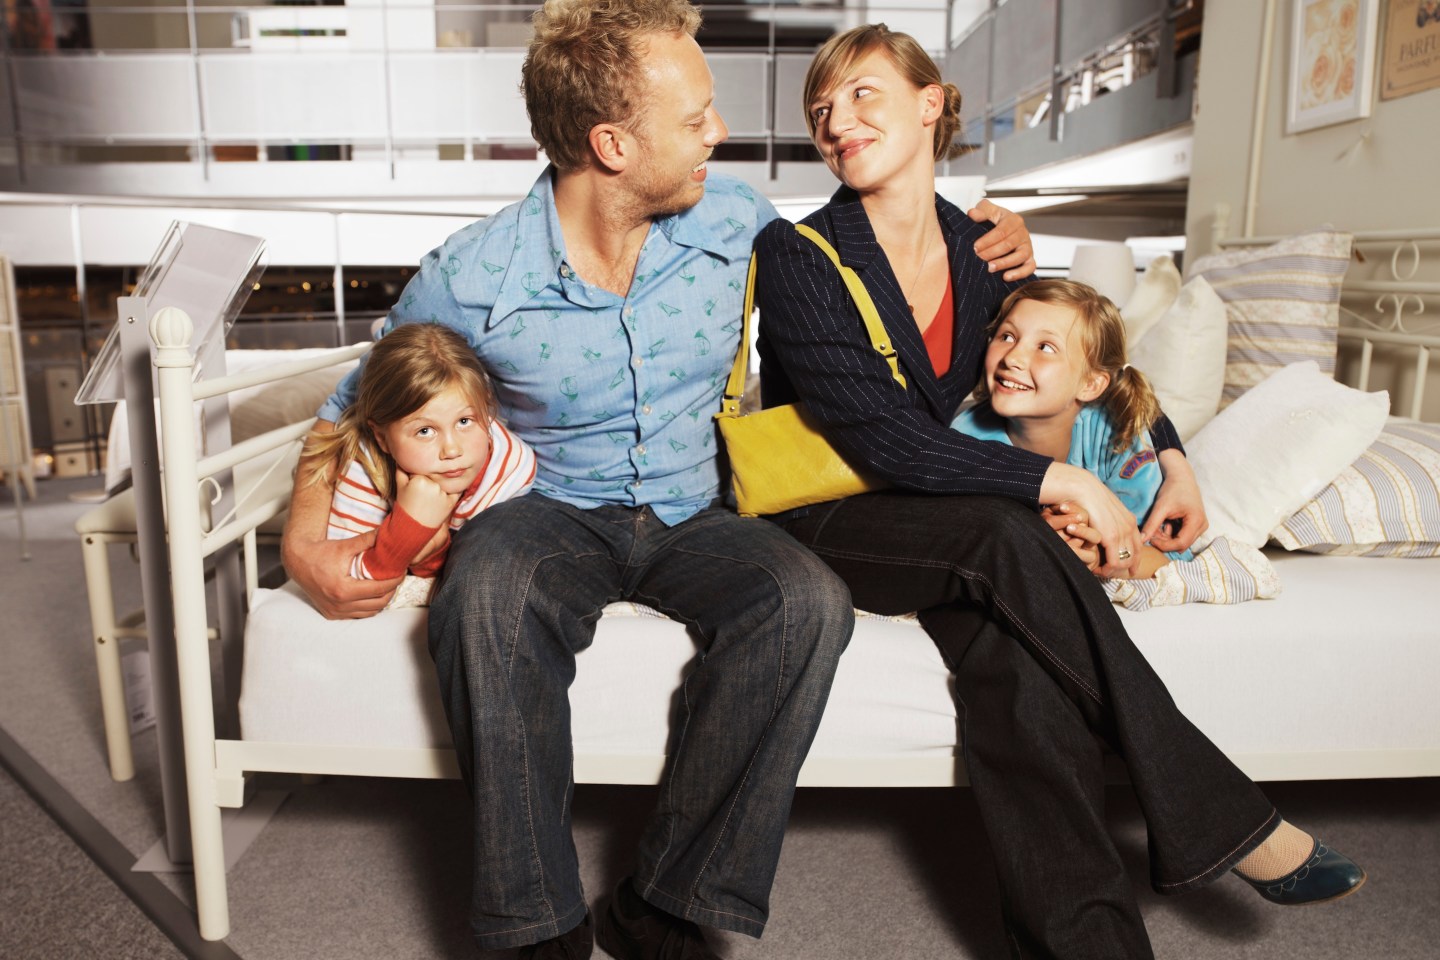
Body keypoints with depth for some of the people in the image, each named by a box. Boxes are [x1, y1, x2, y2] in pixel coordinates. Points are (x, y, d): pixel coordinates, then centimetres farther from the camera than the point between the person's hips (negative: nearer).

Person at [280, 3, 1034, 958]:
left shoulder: (733, 215, -2)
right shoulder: (470, 280, -11)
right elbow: (356, 406, 5)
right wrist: (307, 538, -12)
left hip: (691, 517, 2)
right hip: (550, 514, -2)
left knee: (808, 601, -29)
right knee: (488, 598, -37)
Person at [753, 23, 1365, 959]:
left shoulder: (982, 254, 6)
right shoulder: (797, 254, -10)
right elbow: (878, 437, -21)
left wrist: (1172, 459, 11)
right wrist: (1057, 481, -20)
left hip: (939, 519, 4)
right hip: (822, 519, -4)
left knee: (1011, 642, -28)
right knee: (1010, 540, -31)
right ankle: (1215, 819, -18)